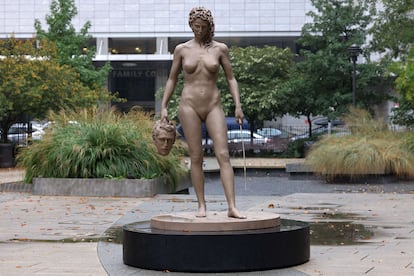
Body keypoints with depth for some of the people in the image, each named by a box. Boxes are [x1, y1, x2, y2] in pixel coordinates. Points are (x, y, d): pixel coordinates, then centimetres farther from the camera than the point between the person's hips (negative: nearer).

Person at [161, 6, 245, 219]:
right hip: (189, 106, 0)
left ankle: (232, 207, -15)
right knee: (196, 157, 1)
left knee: (223, 155, -10)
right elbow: (172, 80, 12)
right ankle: (201, 205, 9)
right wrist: (164, 107, 6)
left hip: (213, 106, 0)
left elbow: (231, 78, 7)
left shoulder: (220, 49, 4)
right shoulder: (182, 49, 5)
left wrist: (238, 105, -3)